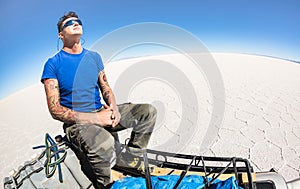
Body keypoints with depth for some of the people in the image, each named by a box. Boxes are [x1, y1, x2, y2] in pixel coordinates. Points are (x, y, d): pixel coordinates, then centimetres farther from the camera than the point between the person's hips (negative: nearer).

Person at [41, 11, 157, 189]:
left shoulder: (94, 57, 11)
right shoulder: (53, 64, -4)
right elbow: (55, 109, -10)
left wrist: (113, 107, -8)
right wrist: (94, 118, -21)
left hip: (101, 112, 6)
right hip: (76, 121, -5)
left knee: (148, 111, -6)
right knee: (104, 143, -38)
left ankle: (128, 158, 6)